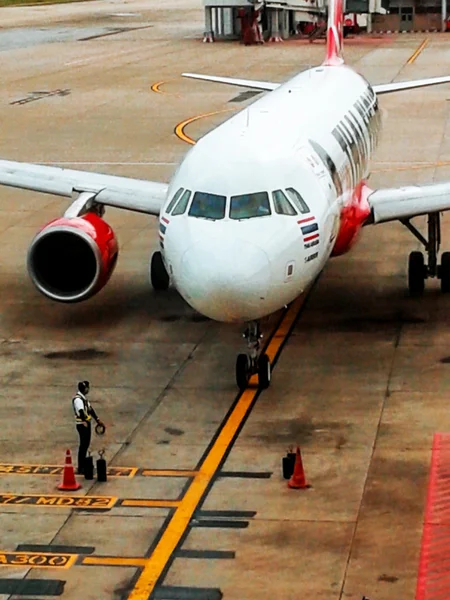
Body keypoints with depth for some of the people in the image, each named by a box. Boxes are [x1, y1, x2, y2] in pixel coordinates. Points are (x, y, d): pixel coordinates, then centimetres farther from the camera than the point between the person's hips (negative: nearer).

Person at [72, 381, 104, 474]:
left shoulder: (83, 398, 13)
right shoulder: (78, 399, -20)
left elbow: (90, 409, 19)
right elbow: (81, 411, -35)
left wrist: (98, 420, 17)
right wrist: (84, 422, -46)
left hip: (86, 424, 10)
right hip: (82, 425, -10)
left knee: (86, 445, 18)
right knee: (83, 445, -5)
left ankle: (83, 465, 29)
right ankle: (81, 469, 2)